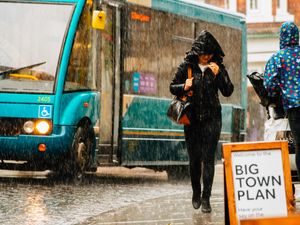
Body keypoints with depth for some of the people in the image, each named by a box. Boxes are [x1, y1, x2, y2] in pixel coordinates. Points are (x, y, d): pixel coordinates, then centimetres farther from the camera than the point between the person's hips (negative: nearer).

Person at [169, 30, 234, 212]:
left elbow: (228, 92, -1)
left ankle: (206, 198, -7)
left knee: (208, 158, -7)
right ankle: (196, 192, 28)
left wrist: (218, 75, -14)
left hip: (212, 118, -1)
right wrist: (184, 87, -13)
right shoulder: (187, 66, 2)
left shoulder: (218, 67, 3)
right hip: (192, 118, 1)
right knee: (194, 158, 8)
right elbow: (173, 87, 9)